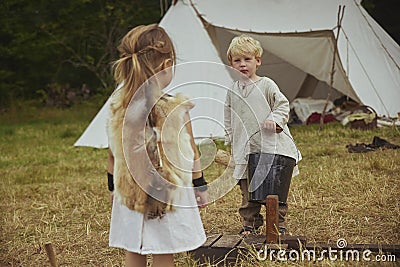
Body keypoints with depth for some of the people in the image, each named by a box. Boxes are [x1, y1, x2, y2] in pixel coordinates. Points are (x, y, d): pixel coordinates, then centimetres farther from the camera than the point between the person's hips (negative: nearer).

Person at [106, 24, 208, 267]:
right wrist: (201, 187, 9)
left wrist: (113, 187, 19)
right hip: (170, 196, -3)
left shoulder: (117, 107, -6)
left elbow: (114, 153, 4)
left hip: (129, 194, 4)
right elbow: (190, 153, -5)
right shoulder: (176, 109, -15)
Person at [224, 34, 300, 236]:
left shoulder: (266, 85, -2)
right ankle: (250, 223, 21)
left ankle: (278, 223, 10)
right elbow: (228, 117, 20)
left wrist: (275, 121, -17)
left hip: (272, 146, -4)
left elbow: (282, 105, -1)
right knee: (247, 190, 8)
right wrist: (230, 139, 16)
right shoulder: (232, 90, 11)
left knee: (274, 189, -2)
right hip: (246, 150, 4)